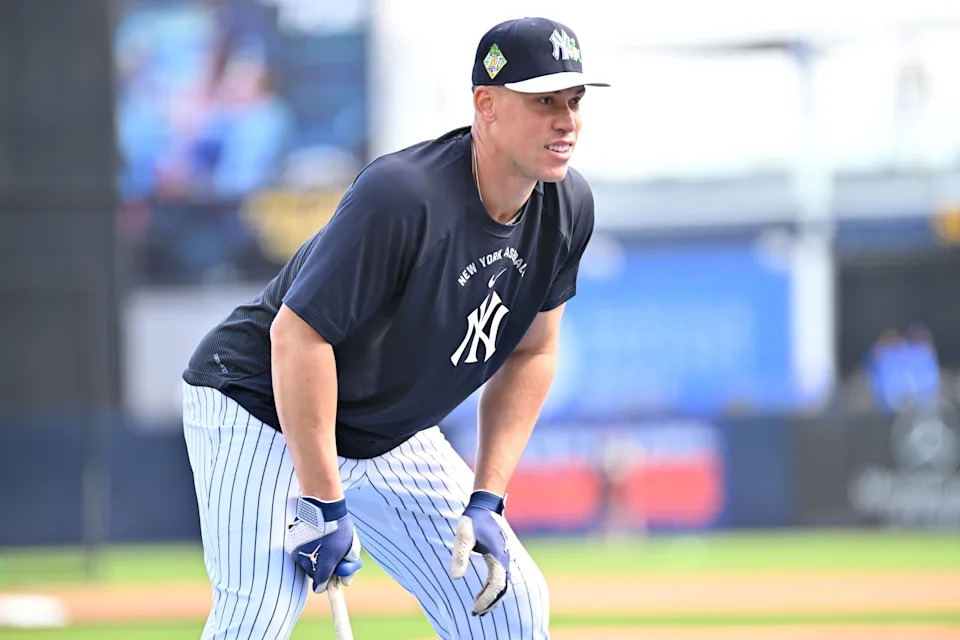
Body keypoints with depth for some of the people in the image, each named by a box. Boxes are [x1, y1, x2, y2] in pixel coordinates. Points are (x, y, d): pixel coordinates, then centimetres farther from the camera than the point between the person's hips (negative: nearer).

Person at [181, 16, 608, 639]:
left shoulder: (568, 208, -8)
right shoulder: (403, 196, -32)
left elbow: (531, 351, 4)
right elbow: (297, 335, -30)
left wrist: (486, 501, -3)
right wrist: (324, 507, -28)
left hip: (391, 436, 7)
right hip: (261, 406, -7)